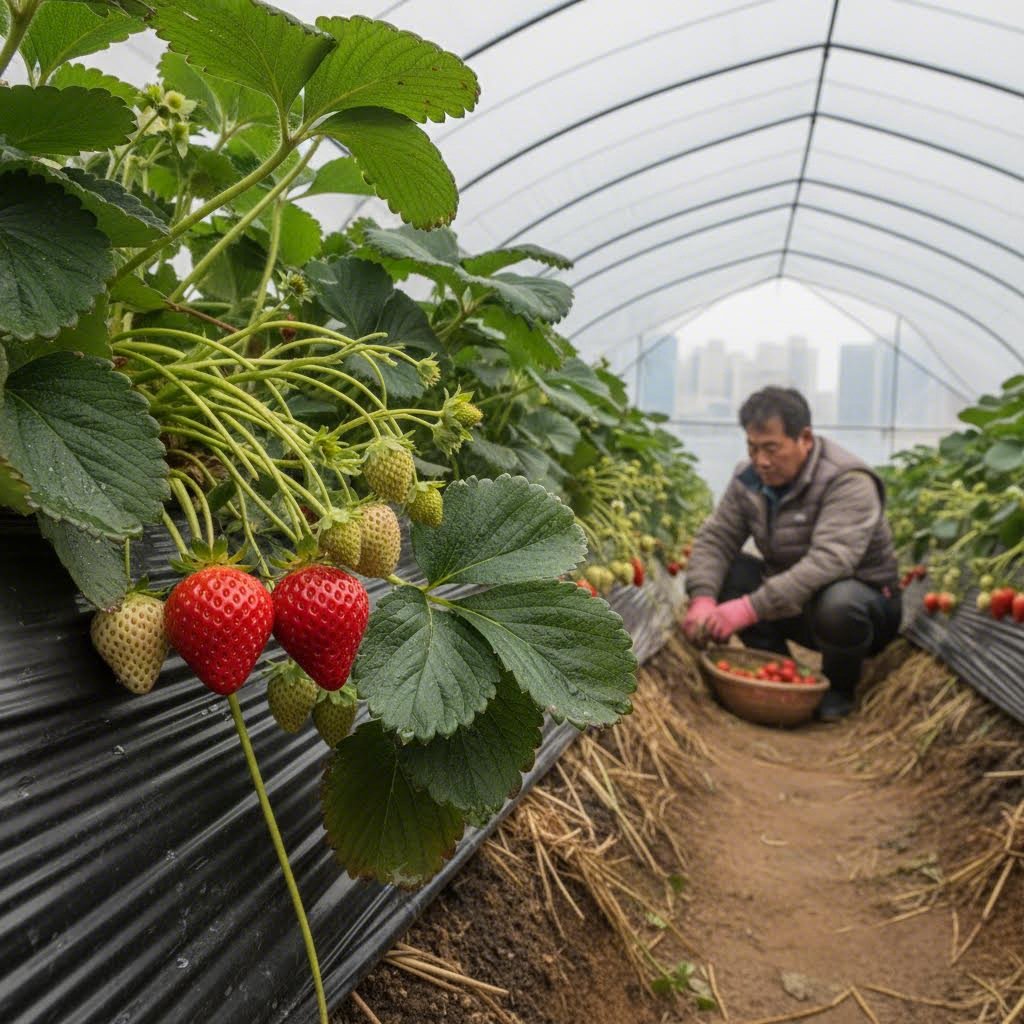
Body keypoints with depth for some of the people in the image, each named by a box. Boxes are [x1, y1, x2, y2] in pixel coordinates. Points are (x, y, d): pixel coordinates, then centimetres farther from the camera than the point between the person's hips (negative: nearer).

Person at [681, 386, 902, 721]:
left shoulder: (848, 481, -25)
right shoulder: (748, 478, -4)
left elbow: (828, 562, -38)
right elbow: (714, 538, -8)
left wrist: (750, 609, -44)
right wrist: (702, 600, -28)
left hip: (864, 598, -5)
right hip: (791, 602, 6)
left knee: (839, 603, -39)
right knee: (720, 571, -14)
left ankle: (839, 690, -5)